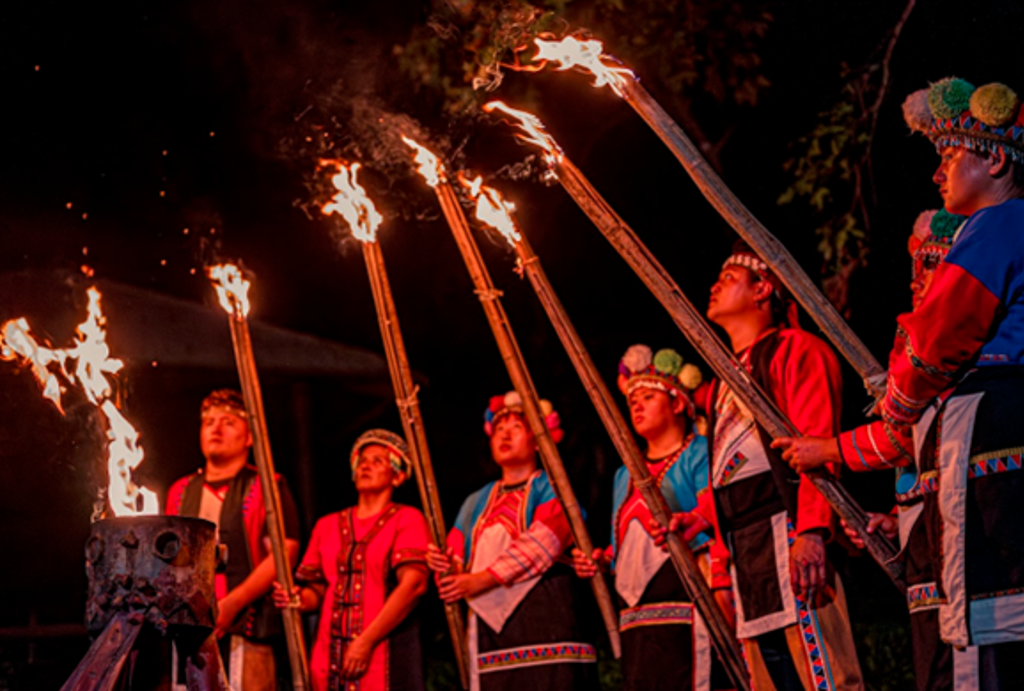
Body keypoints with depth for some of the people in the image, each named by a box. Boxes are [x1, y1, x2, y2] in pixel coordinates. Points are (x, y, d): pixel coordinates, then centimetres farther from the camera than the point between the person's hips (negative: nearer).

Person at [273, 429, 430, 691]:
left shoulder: (407, 519, 5)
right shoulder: (327, 525, 20)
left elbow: (413, 584, -8)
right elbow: (316, 590, 19)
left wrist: (366, 642, -14)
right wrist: (299, 599, -6)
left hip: (386, 653, -4)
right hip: (331, 655, 4)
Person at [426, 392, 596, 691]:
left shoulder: (551, 488, 9)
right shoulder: (476, 502, 25)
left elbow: (540, 543, -7)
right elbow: (458, 557, 16)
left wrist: (481, 579, -14)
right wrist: (447, 568, -9)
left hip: (543, 611, -4)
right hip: (489, 619, 4)